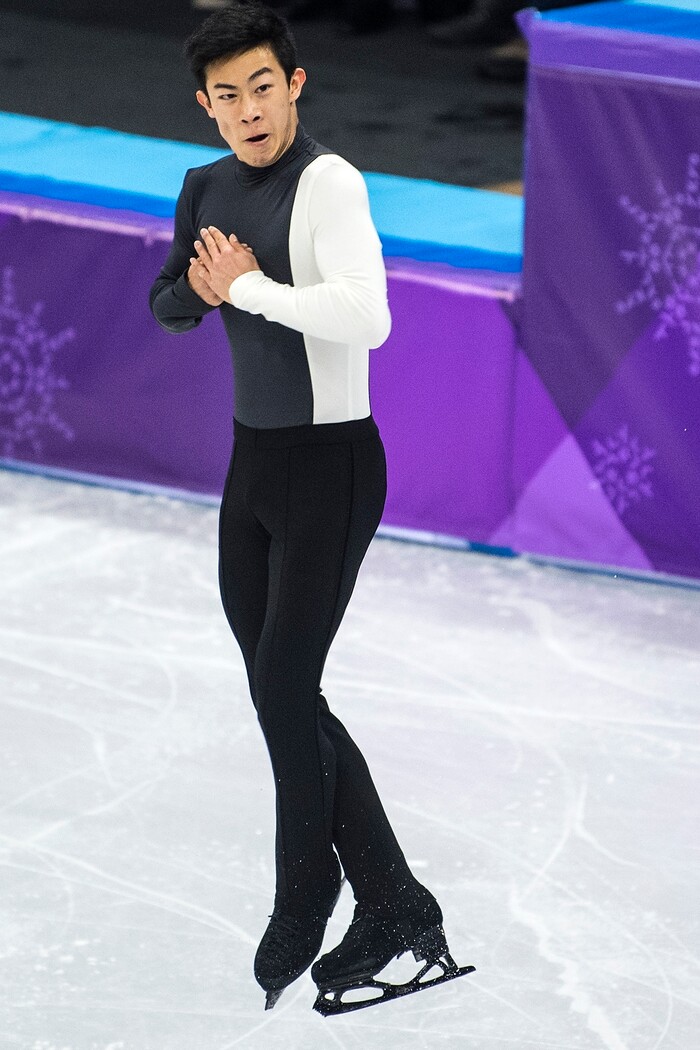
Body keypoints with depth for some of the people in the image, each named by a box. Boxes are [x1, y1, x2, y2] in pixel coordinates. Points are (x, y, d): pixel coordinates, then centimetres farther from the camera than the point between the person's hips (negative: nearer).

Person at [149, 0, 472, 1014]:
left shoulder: (328, 182, -18)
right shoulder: (207, 186, 6)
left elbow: (366, 317, -32)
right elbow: (167, 307, 17)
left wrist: (244, 285, -21)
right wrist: (204, 286, -6)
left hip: (331, 462, -8)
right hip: (253, 455, 8)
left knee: (286, 691, -4)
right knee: (277, 689, 9)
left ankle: (301, 911, 17)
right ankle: (392, 902, 18)